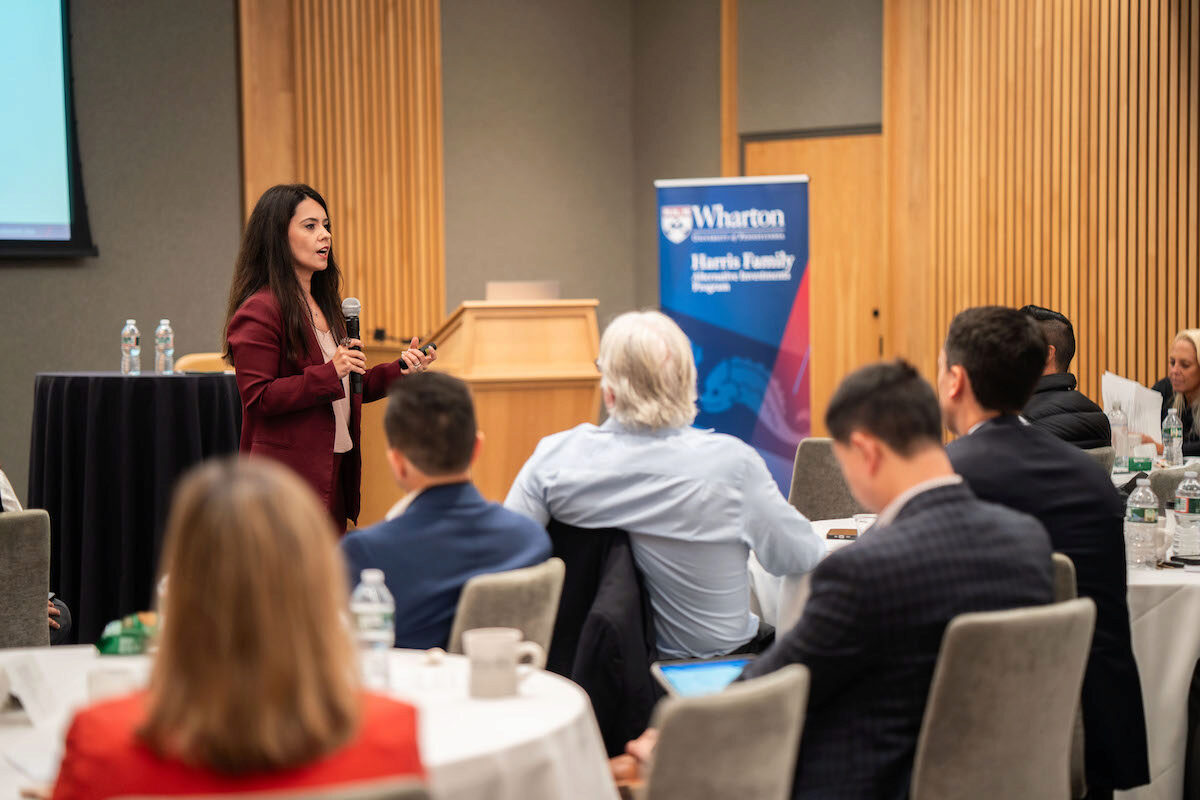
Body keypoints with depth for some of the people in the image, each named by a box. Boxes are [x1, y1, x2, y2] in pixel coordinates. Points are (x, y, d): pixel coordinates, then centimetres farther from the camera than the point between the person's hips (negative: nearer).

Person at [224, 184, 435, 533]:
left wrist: (400, 368, 10)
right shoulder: (259, 312, -11)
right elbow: (257, 397, -17)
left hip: (335, 475, 9)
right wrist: (330, 373, -22)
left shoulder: (324, 306, 19)